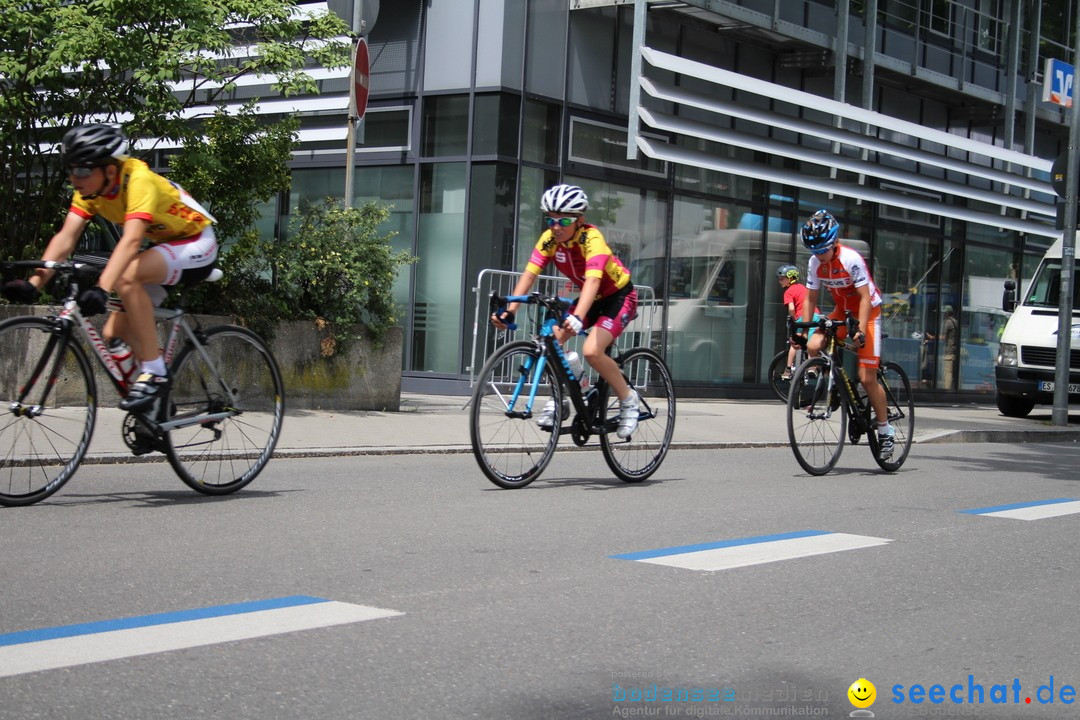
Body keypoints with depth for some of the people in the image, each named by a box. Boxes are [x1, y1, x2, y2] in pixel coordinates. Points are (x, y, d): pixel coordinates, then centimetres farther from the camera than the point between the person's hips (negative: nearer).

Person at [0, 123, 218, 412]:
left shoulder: (139, 180, -31)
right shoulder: (91, 186, -8)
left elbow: (131, 241, -43)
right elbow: (66, 237, -15)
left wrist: (102, 290, -55)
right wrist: (34, 283, -27)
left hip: (197, 245, -8)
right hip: (164, 246, 9)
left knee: (127, 277, -35)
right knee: (114, 333, 0)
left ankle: (154, 374, -25)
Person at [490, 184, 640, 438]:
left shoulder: (591, 239, -30)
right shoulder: (549, 240, -13)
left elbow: (592, 280, -45)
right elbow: (529, 274, -21)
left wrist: (577, 318, -60)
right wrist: (509, 310, -36)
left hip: (619, 297, -6)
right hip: (591, 299, 7)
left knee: (591, 350, -27)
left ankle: (628, 399, -4)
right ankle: (559, 400, 3)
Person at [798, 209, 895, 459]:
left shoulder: (851, 260, -26)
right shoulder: (815, 263, -8)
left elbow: (865, 298, -26)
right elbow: (810, 299, 1)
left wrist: (860, 330, -36)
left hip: (868, 313, -6)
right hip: (842, 312, 6)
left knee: (867, 378, -11)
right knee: (813, 347, -23)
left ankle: (885, 431, 4)